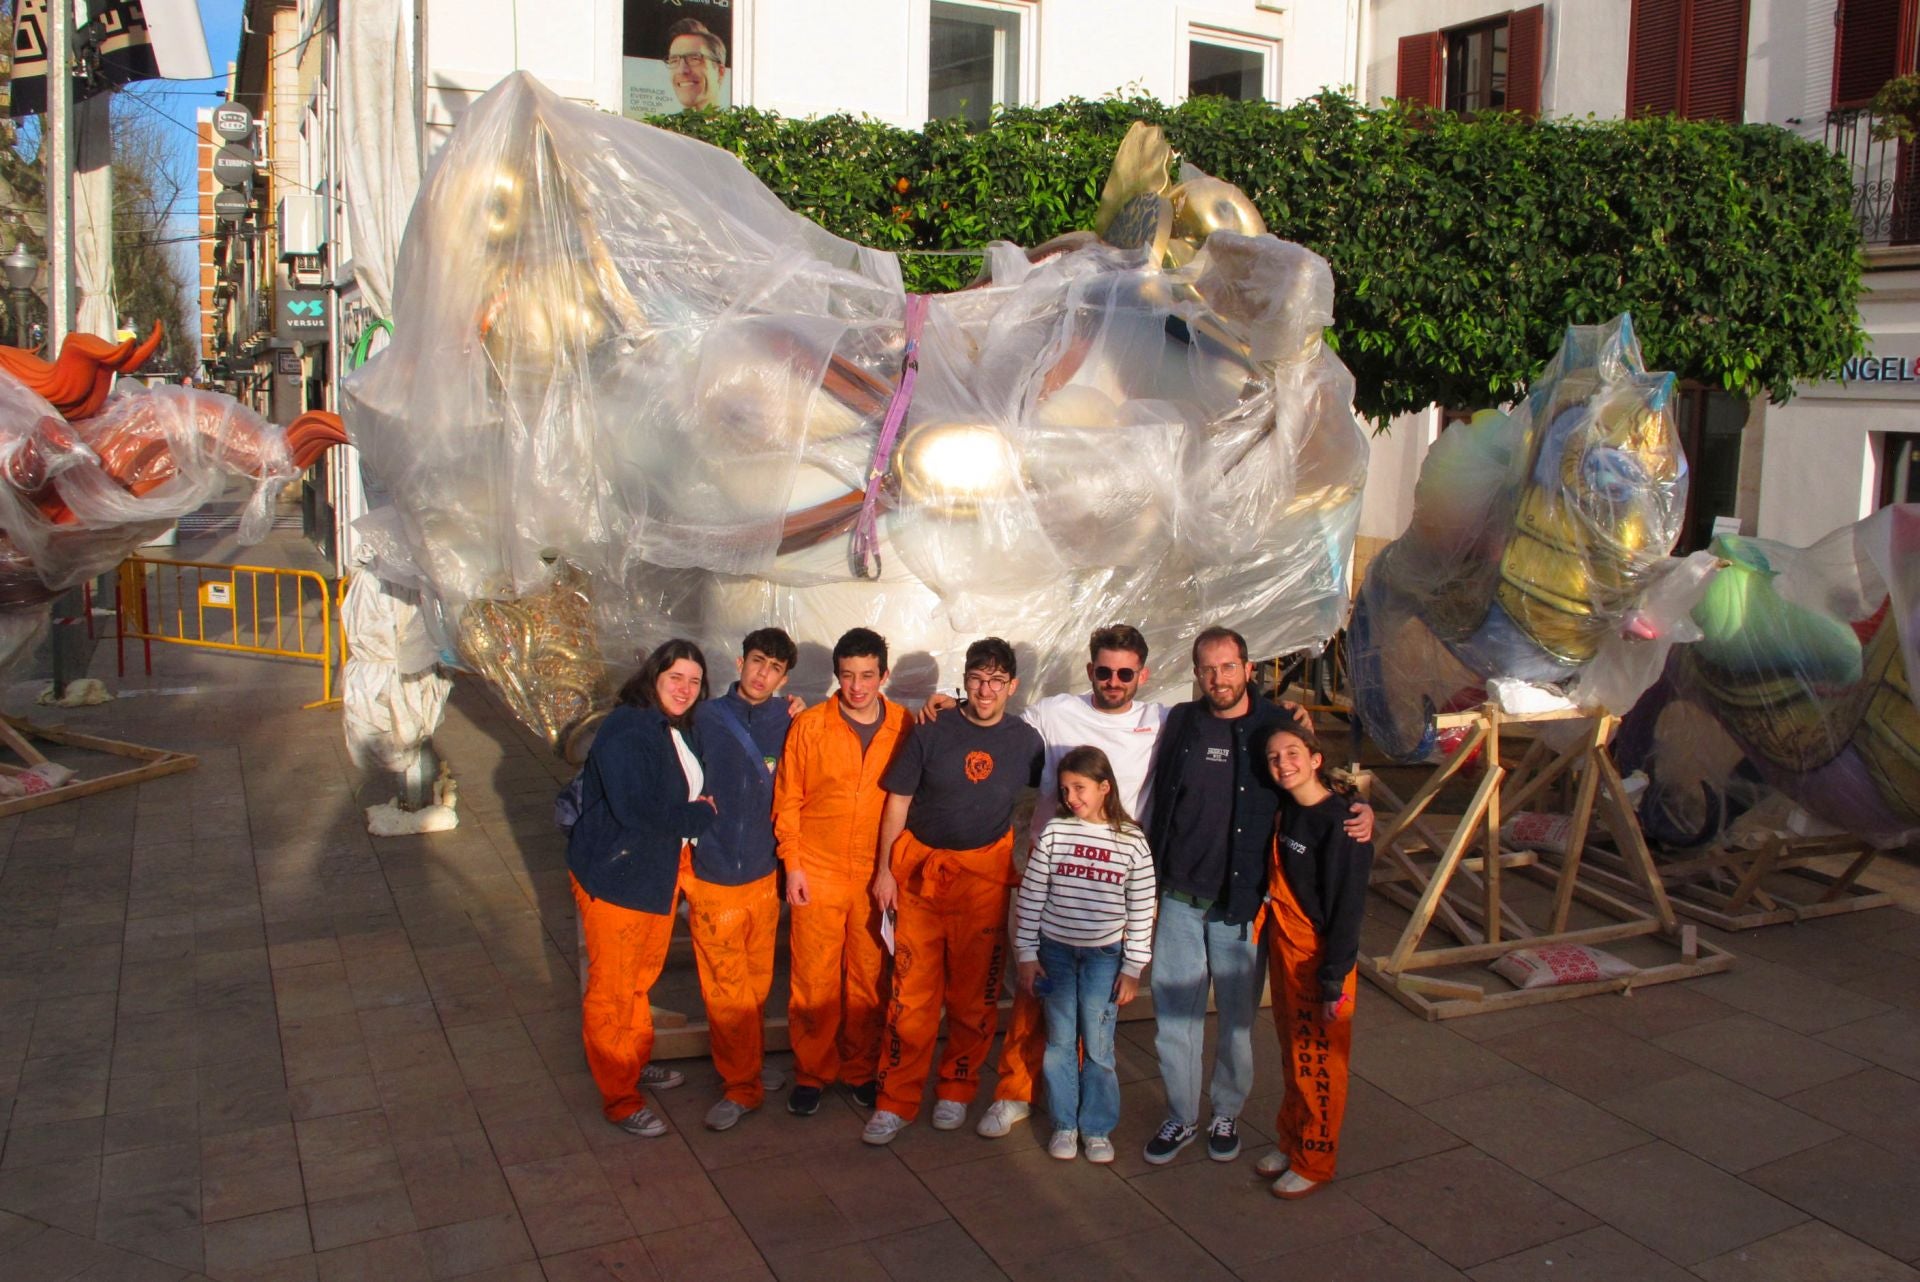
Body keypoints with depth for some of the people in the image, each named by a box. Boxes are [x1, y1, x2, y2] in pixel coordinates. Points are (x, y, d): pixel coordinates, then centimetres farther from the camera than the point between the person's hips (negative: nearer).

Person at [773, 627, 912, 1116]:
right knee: (813, 979, 5)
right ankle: (812, 1073, 21)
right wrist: (792, 864, -3)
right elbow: (787, 800, 2)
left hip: (877, 874, 1)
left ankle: (862, 1070, 25)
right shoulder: (809, 726, -3)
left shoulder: (904, 727, 0)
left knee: (870, 977, 9)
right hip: (817, 873, -1)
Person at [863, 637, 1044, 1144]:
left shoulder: (1025, 740, 2)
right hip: (920, 869, -1)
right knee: (912, 989, 0)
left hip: (985, 876, 1)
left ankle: (957, 1089, 26)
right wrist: (884, 870, -1)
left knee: (974, 992, 8)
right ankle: (896, 1100, 10)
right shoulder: (932, 732, -2)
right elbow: (898, 801, 2)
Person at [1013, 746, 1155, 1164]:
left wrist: (1133, 968, -1)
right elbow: (1031, 895, 0)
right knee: (1060, 1041, 8)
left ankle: (1098, 1127, 20)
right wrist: (1027, 953, -1)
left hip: (1104, 955, -1)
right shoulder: (1054, 832, -4)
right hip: (1055, 951, 1)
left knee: (1098, 1045, 4)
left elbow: (1142, 909, -1)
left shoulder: (1132, 840, -6)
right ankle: (1064, 1123, 23)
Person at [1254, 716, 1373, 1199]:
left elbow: (1346, 906, -20)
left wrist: (1333, 980, -19)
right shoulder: (1288, 810, 2)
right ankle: (1289, 1140, 36)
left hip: (1319, 957, -7)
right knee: (1292, 1053, 20)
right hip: (1282, 946, 7)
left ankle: (1314, 1161, 23)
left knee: (1318, 1062, 8)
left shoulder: (1339, 822, -21)